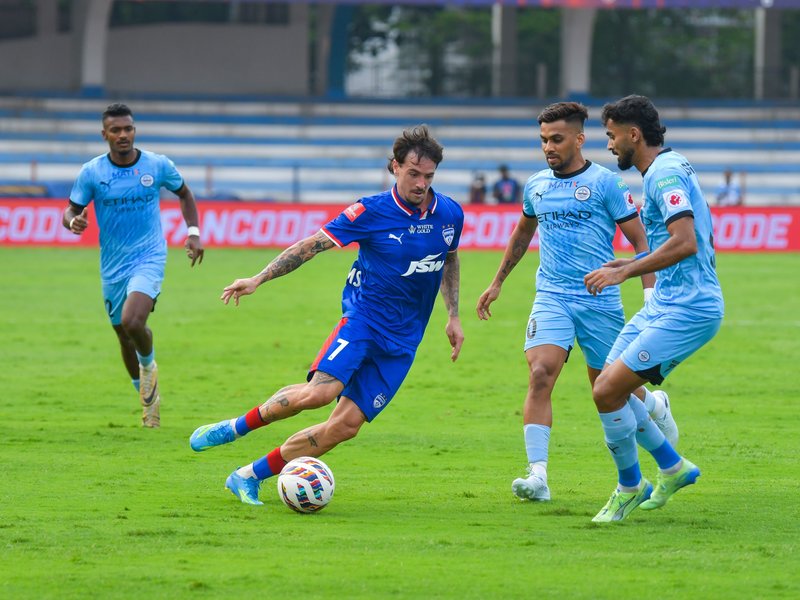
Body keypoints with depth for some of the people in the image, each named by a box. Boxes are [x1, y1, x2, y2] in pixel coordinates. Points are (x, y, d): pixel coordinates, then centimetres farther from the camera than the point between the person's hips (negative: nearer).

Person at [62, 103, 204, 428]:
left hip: (149, 258, -3)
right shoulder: (91, 172, -6)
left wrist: (193, 233, 2)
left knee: (132, 321, -26)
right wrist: (73, 221, -22)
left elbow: (184, 194, 13)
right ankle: (149, 399, 34)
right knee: (125, 337, 11)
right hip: (112, 266, 3)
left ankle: (149, 362, 7)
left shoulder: (158, 165, -5)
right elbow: (71, 209, 2)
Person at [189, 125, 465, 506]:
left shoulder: (450, 214, 4)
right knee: (321, 390, -31)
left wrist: (453, 316, 19)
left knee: (347, 425, -9)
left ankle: (249, 477, 2)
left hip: (401, 343, 4)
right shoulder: (372, 211, -9)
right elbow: (312, 245, -7)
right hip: (364, 318, -4)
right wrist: (258, 279, -13)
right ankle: (235, 428, -7)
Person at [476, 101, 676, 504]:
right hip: (551, 299, 3)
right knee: (540, 376, -18)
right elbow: (522, 235, 29)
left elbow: (640, 240, -3)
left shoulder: (605, 183, -6)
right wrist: (497, 282, 32)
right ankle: (537, 475, -22)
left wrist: (651, 293, -12)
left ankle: (655, 405, 44)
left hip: (600, 301, -3)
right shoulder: (536, 186, 9)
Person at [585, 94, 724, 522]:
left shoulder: (664, 173, -15)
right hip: (662, 305, 11)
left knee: (608, 391, -14)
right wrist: (631, 264, 23)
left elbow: (685, 243, -27)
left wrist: (625, 271, -22)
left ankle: (630, 487, 3)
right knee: (608, 389, 10)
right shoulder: (670, 169, 17)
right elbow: (704, 243, 25)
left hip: (687, 310, -11)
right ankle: (673, 468, 23)